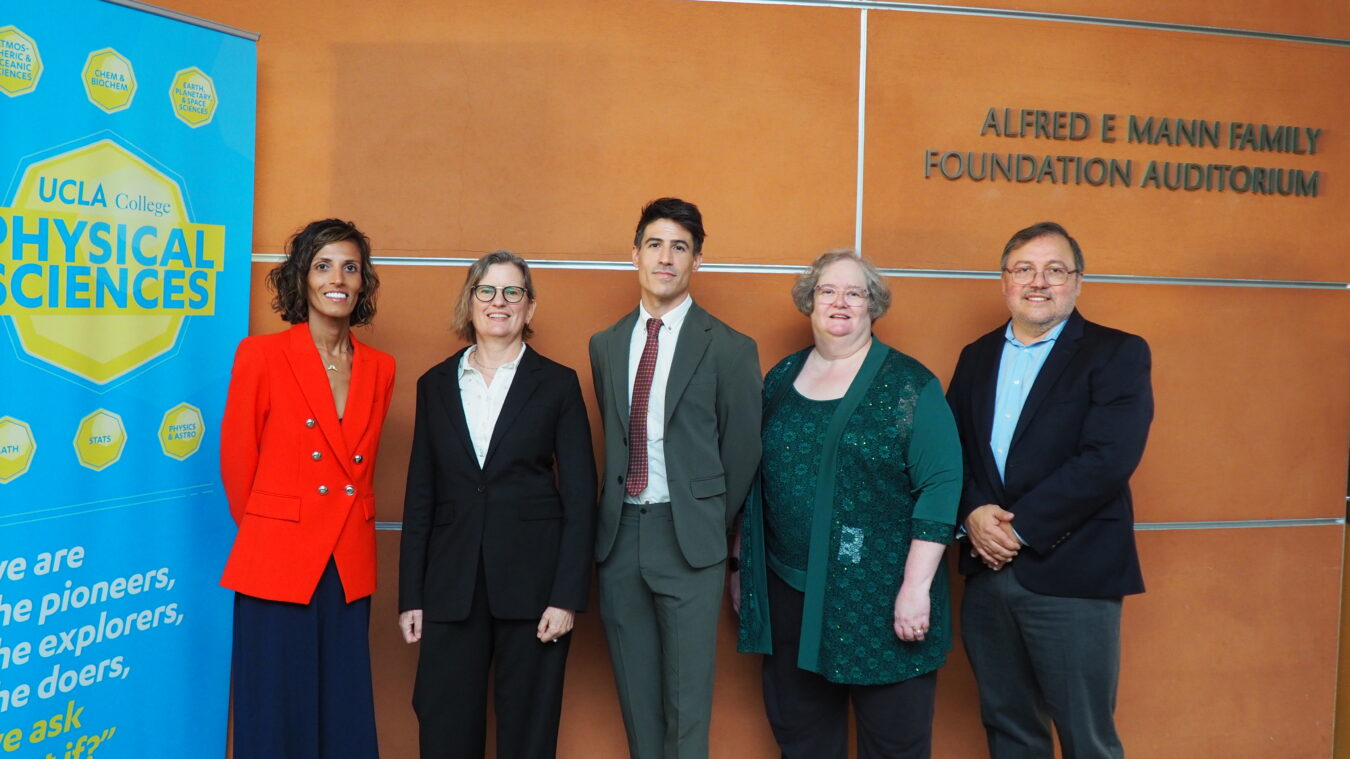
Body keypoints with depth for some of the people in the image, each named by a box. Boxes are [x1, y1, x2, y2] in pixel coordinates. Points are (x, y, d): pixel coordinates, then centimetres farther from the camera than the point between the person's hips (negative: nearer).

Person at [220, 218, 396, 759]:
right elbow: (237, 460, 1)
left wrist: (347, 526, 12)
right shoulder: (261, 355, -5)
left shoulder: (379, 369, 7)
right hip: (277, 567, -3)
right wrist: (264, 528, 9)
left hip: (349, 570, 4)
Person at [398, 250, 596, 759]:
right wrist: (410, 596, 5)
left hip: (532, 581, -2)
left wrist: (567, 596, -9)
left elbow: (580, 497, -2)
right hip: (451, 584, 2)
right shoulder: (435, 384, 9)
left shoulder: (557, 384, 1)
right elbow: (420, 496, 9)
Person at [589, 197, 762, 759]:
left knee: (687, 697, 3)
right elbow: (614, 436, 13)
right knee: (636, 697, 14)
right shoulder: (605, 345, 9)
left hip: (688, 539, -4)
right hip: (619, 533, 4)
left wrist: (710, 525, 5)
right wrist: (617, 512, 6)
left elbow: (742, 451, 1)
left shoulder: (730, 349, -5)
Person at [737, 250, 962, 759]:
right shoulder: (781, 379, 8)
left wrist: (916, 586, -17)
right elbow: (755, 480, 14)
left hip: (880, 598, -4)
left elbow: (941, 484, -11)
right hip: (789, 591, 4)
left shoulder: (909, 385, -6)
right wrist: (742, 566, 14)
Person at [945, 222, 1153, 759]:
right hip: (987, 573, 5)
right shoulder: (977, 357, 13)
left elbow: (1108, 457, -17)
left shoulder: (1117, 354, -4)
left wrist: (1021, 527, -17)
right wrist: (973, 513, -12)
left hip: (1071, 575, -5)